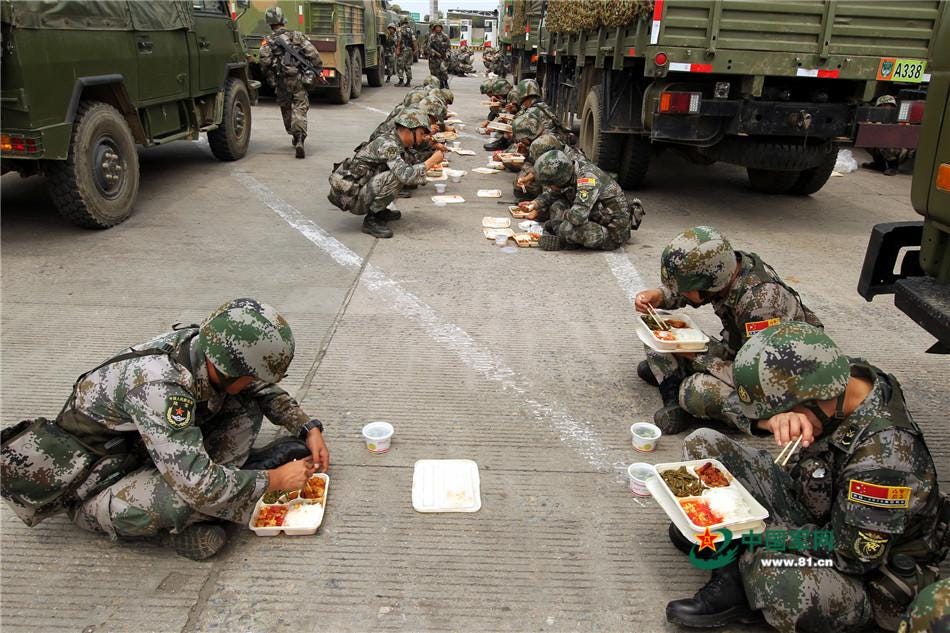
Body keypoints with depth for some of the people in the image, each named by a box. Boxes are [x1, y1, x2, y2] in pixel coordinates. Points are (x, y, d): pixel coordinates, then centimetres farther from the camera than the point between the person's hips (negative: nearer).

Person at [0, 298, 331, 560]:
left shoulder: (206, 346, -16)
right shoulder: (160, 386, -38)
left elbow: (266, 390, 4)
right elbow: (200, 487, -39)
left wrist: (309, 429, -9)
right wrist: (276, 479, -26)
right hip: (91, 487, -7)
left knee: (246, 409, -8)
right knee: (178, 501, -38)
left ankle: (187, 514, -11)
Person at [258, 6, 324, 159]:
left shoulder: (267, 42, 3)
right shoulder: (297, 36, 4)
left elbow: (264, 62, -8)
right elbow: (313, 54, -4)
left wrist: (270, 79, 4)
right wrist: (318, 71, 3)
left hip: (281, 82, 1)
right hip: (298, 79, -1)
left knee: (286, 109, 21)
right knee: (300, 109, -5)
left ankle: (295, 137, 34)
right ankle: (299, 140, -25)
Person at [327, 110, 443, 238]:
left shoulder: (395, 142, 7)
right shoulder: (387, 145, -20)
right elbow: (406, 175, -33)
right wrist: (432, 161, -21)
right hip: (350, 197, -9)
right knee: (398, 176, -25)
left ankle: (379, 211, 12)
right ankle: (371, 219, -13)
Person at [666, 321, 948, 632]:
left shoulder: (883, 455, -34)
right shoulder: (838, 379, -15)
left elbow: (851, 555, -26)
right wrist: (782, 416, -24)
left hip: (866, 575, -7)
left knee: (779, 582, -42)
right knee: (702, 444, -4)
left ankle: (744, 560, -6)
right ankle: (728, 578, -10)